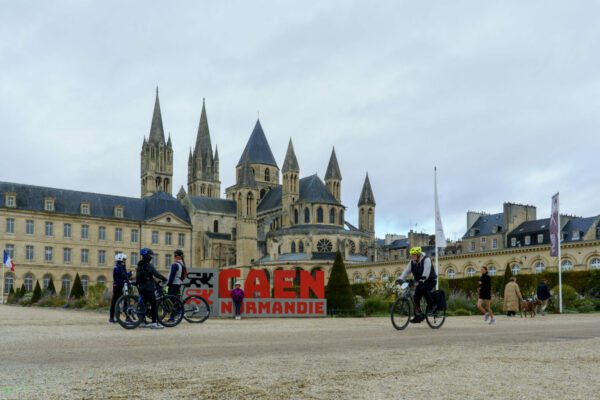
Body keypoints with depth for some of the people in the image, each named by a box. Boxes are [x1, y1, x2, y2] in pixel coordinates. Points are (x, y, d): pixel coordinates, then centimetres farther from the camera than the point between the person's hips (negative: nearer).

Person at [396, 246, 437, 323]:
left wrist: (421, 280, -44)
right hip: (419, 282, 7)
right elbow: (406, 271, -4)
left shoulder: (426, 260, -19)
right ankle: (418, 316, 4)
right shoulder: (412, 262, 2)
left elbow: (426, 272, -32)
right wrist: (400, 279, -20)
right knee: (416, 297, -4)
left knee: (423, 289, -33)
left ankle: (432, 306, -15)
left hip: (430, 280, -7)